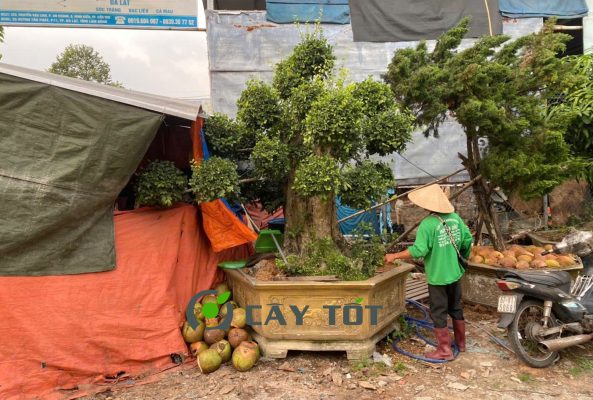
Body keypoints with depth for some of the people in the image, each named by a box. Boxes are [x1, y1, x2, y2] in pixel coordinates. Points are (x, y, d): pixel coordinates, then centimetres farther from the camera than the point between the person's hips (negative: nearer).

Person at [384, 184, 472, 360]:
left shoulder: (428, 224, -22)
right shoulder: (455, 217, -2)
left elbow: (418, 251, -26)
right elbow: (468, 240, 3)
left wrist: (395, 256, -17)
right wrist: (463, 256, 20)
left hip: (438, 276, -7)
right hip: (455, 273, 7)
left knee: (438, 313, 7)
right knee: (456, 308, 22)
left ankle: (445, 350, 16)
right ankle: (461, 342, 37)